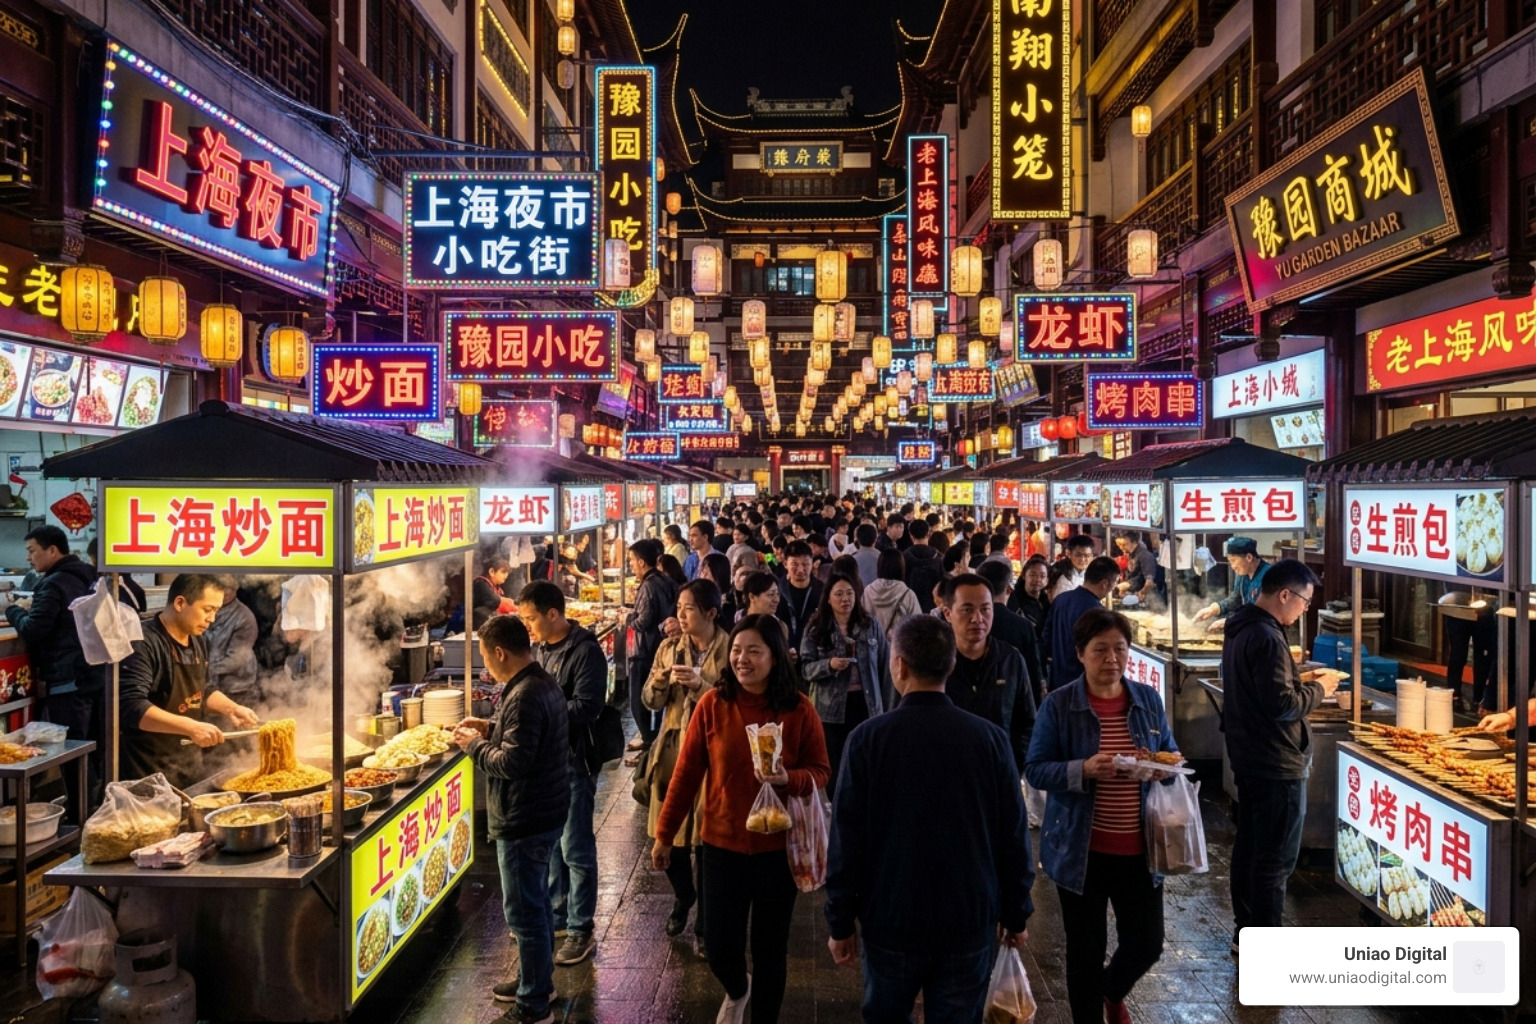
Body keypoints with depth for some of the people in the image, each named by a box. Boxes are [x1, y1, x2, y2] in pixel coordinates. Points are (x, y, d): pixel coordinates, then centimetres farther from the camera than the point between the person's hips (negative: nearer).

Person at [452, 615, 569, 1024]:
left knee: (524, 911, 2)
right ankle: (536, 980, 38)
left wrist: (474, 745, -13)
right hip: (543, 812, 10)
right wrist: (492, 729, 9)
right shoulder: (542, 683, 7)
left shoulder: (524, 696, -25)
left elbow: (512, 762, -28)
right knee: (536, 903, 22)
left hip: (524, 821, -10)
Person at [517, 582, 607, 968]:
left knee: (575, 849, 2)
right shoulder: (539, 647, 7)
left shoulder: (585, 651, -16)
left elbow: (585, 707, -22)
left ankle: (580, 930, 14)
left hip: (572, 761, -8)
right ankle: (556, 914, 34)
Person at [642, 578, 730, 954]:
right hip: (673, 749, 4)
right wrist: (658, 683, -14)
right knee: (669, 833, 12)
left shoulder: (730, 650, -9)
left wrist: (701, 684, -24)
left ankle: (705, 921, 23)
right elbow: (652, 702, 7)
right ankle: (683, 897, 41)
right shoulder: (669, 647, 4)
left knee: (704, 840, 3)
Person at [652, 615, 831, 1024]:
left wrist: (788, 779, -24)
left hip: (778, 845, -1)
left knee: (770, 949, 10)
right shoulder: (712, 704, -9)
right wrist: (664, 834, 2)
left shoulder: (799, 709, -10)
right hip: (722, 843, 1)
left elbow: (821, 772, -3)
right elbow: (686, 773, -3)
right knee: (720, 948, 8)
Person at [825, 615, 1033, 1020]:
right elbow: (1014, 838, -4)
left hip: (891, 921, -1)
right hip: (971, 923, 1)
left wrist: (840, 922, 1)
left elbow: (847, 839, -10)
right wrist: (1016, 915, 10)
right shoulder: (990, 738, -9)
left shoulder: (868, 738, -13)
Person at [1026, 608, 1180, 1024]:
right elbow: (1035, 770, -10)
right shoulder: (1059, 704, -10)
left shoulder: (1148, 699, 3)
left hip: (1138, 848, 4)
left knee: (1147, 943, 13)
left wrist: (1165, 770, -12)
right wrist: (1083, 770, -26)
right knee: (1085, 950, 9)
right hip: (1081, 849, -3)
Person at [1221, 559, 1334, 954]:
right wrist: (1319, 689, -10)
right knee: (1275, 858, -1)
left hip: (1247, 755, 10)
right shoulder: (1267, 639, -23)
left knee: (1249, 845, 18)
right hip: (1276, 763, -10)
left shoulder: (1241, 628, 9)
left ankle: (1245, 932, 29)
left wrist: (1303, 684, 10)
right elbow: (1282, 705, -25)